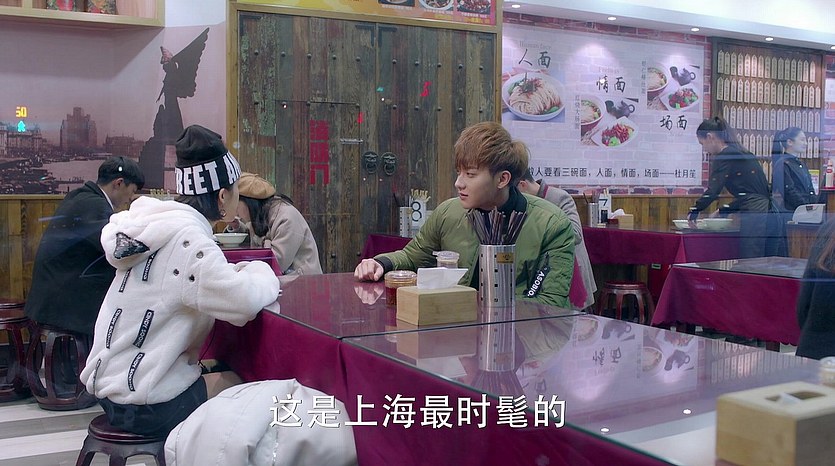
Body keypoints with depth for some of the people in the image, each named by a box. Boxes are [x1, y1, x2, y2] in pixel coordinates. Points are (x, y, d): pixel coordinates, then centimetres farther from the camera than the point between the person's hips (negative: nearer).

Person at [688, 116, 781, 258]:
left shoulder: (724, 157, -7)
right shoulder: (742, 153, 22)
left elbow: (712, 191, -11)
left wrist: (694, 212, 3)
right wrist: (722, 211, 31)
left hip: (755, 218, -9)